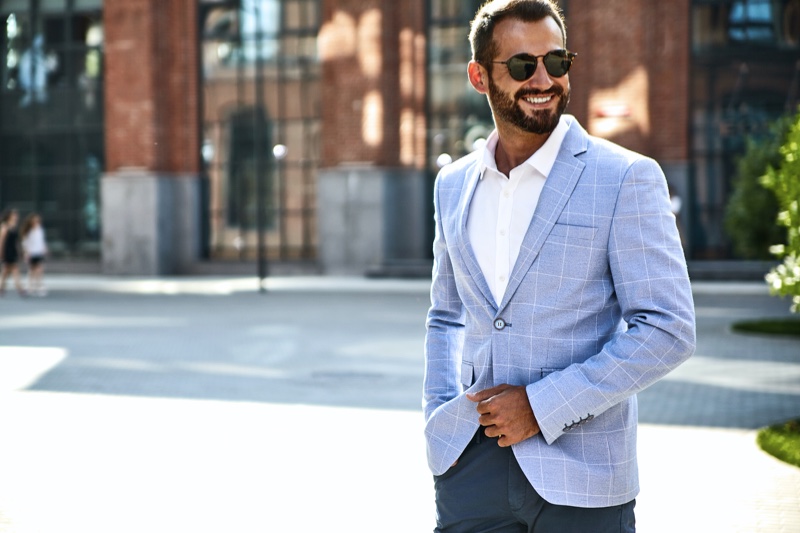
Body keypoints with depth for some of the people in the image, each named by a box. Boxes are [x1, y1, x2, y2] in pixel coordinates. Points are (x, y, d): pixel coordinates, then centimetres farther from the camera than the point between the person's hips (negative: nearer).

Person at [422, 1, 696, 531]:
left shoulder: (627, 178, -6)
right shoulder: (454, 185, 10)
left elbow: (668, 330, -10)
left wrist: (542, 406, -14)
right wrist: (440, 420, 7)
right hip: (470, 466, 4)